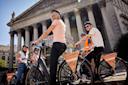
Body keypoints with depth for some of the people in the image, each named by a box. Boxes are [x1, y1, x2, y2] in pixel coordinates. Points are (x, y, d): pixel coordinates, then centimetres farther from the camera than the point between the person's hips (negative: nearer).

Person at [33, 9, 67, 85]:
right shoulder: (62, 23, 29)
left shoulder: (56, 21, 4)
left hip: (57, 44, -9)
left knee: (52, 66, -11)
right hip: (63, 44, 9)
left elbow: (46, 33, -2)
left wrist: (37, 41, 1)